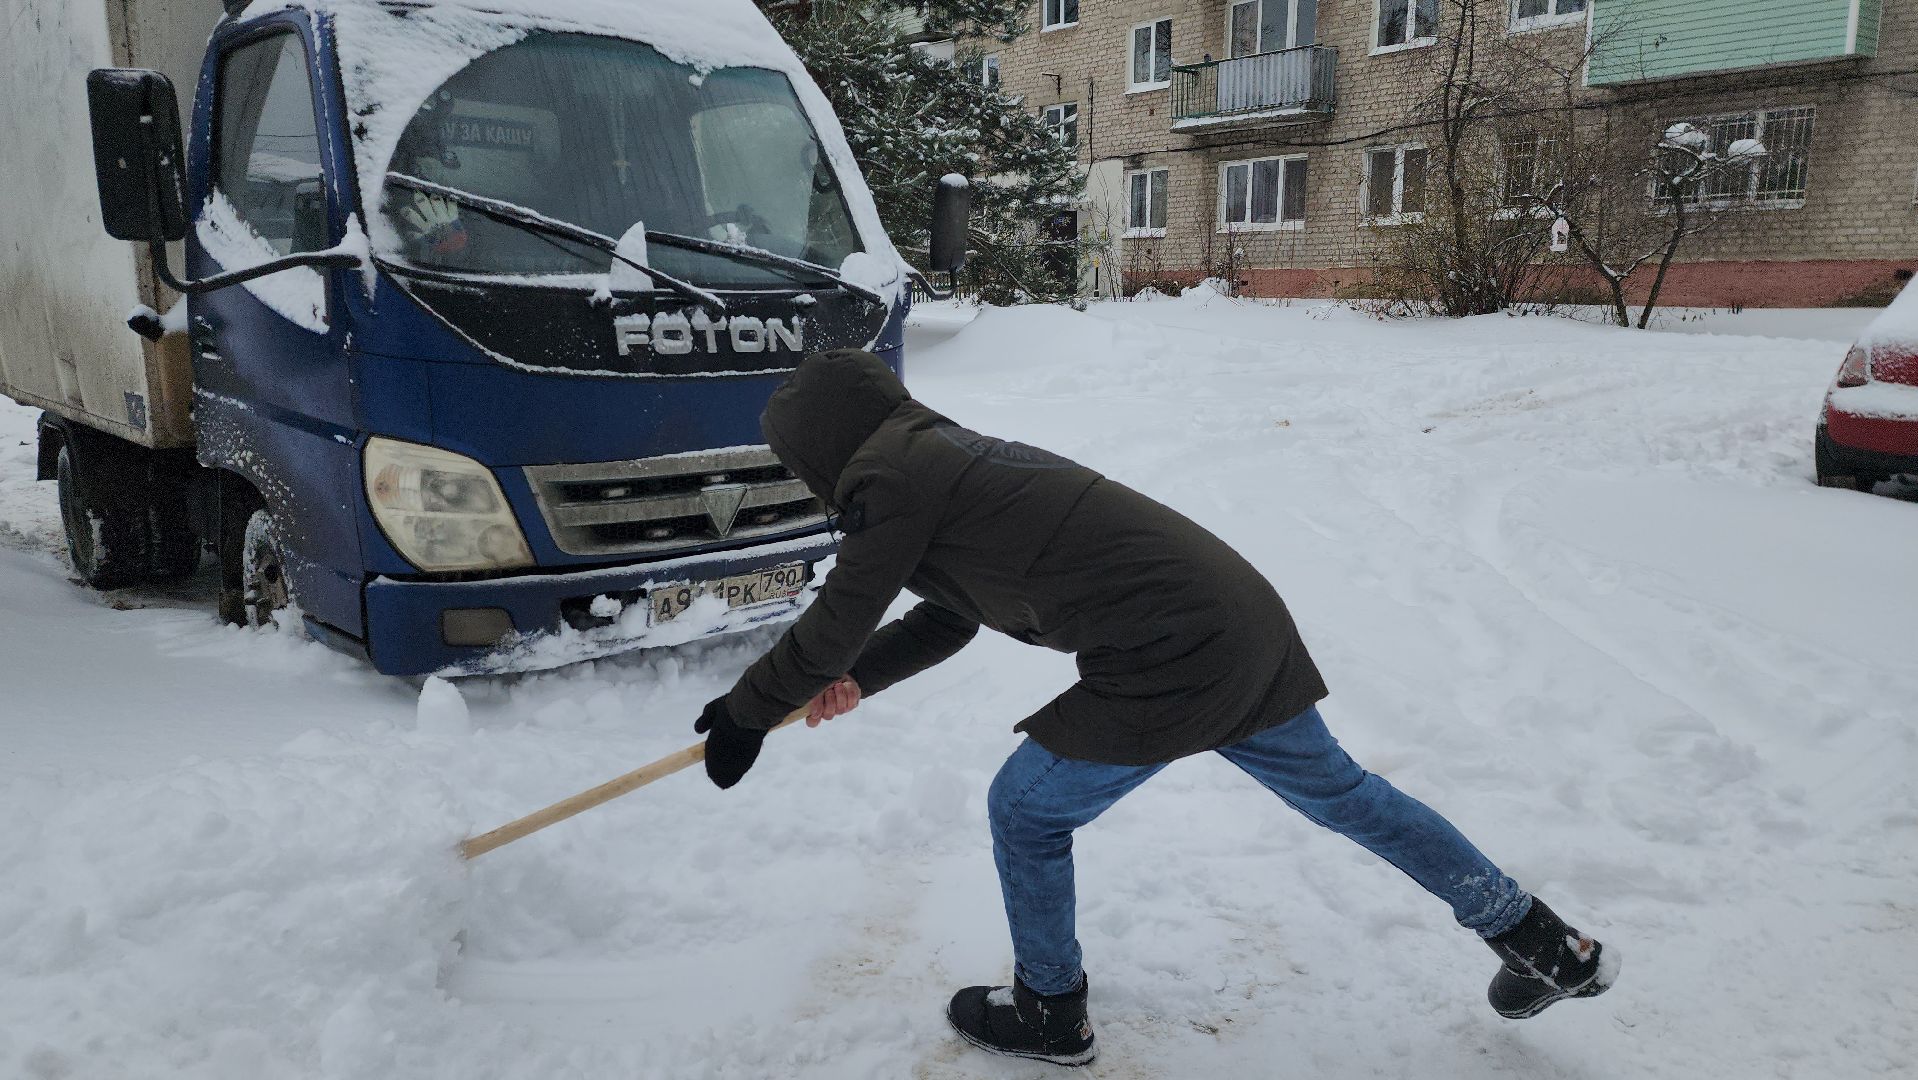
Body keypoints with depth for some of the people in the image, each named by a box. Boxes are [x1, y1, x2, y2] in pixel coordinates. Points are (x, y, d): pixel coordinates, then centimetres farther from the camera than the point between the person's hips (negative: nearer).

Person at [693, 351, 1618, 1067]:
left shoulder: (888, 474, -9)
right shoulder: (951, 456, 18)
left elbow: (833, 627, -3)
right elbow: (948, 622, 26)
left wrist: (745, 714, 11)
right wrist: (855, 681, 17)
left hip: (1169, 661, -9)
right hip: (1244, 618, 9)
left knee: (1024, 809, 10)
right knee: (1338, 792, 24)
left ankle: (1050, 1014, 31)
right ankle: (1549, 948, 39)